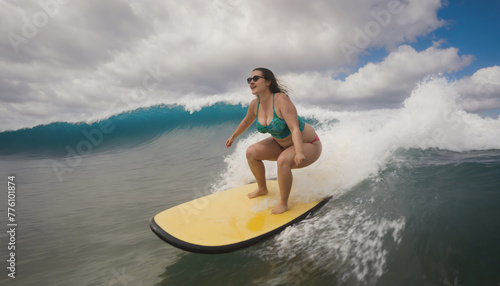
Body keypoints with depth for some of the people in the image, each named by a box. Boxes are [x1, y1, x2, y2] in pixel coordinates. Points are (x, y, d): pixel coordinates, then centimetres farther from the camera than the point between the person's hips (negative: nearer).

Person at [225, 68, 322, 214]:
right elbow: (247, 121, 14)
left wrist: (299, 152, -51)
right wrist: (233, 136, 26)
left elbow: (295, 129, -37)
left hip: (307, 145, -7)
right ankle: (262, 188, 19)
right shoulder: (255, 104, -7)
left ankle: (283, 203, -13)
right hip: (282, 144, 7)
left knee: (283, 161, -35)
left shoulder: (281, 99, -29)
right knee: (251, 152, -2)